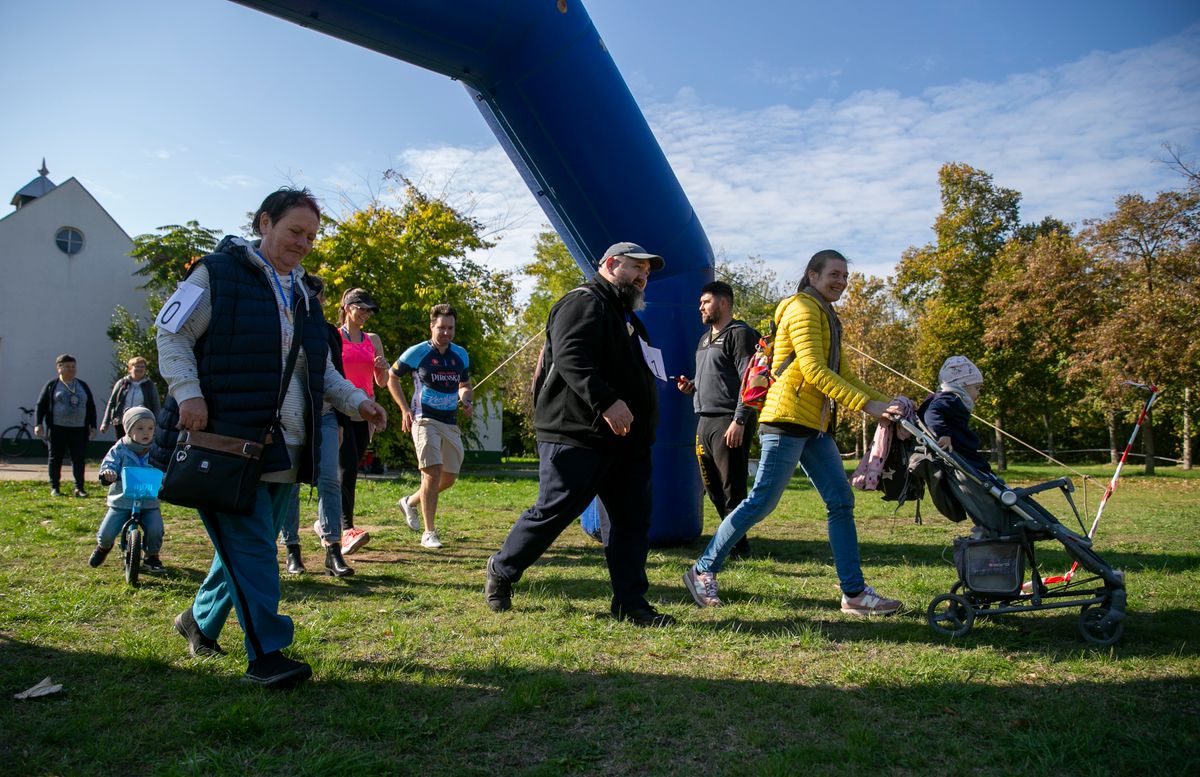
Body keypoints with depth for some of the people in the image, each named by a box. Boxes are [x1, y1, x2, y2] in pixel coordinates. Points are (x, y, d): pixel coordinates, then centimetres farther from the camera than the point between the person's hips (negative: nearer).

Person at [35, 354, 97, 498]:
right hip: (57, 429, -2)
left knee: (79, 458, -3)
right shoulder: (52, 386, 3)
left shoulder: (83, 386, 13)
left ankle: (79, 488, 1)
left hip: (79, 429, 2)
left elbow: (91, 407, 15)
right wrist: (38, 424, -8)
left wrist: (93, 426, 10)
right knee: (55, 458, 5)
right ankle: (54, 487, 14)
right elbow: (41, 405, 1)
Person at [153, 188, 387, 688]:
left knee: (252, 545, 13)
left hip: (284, 449, 7)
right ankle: (267, 654, -3)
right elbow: (172, 336, -3)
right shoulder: (218, 273, -2)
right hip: (227, 440, -7)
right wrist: (188, 393, -17)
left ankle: (201, 620, 34)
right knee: (251, 545, -9)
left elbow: (319, 367, 24)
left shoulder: (304, 294, 19)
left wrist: (357, 401, 10)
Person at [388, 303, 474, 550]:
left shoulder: (461, 355, 8)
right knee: (432, 473, -15)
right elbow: (392, 377, 4)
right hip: (425, 420, -6)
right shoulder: (417, 353, -6)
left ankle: (411, 502, 35)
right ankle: (428, 533, -6)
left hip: (451, 423, 6)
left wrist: (466, 400, -1)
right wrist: (405, 409, -4)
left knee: (449, 478, 10)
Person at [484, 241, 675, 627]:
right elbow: (571, 358, -25)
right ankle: (501, 572, 18)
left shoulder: (625, 315, 25)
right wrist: (606, 402, -35)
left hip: (627, 441, 10)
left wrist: (643, 432, 25)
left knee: (633, 520, 6)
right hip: (578, 437, -10)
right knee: (551, 513, -2)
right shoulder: (585, 302, -8)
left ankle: (631, 603, 12)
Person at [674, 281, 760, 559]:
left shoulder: (739, 333, -6)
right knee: (712, 485, 12)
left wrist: (739, 420, -21)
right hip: (705, 421, 9)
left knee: (732, 488, -5)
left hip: (728, 422, -9)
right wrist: (692, 387, 10)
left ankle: (737, 545, 4)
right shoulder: (705, 339, 21)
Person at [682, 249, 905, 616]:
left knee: (841, 501, 4)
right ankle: (703, 571, 5)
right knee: (761, 502, -7)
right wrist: (867, 404, -22)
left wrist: (885, 404, 12)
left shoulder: (826, 316, 23)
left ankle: (854, 592, 8)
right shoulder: (802, 309, -8)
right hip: (788, 419, -10)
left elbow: (842, 374, 23)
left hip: (815, 425, 10)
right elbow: (814, 371, -19)